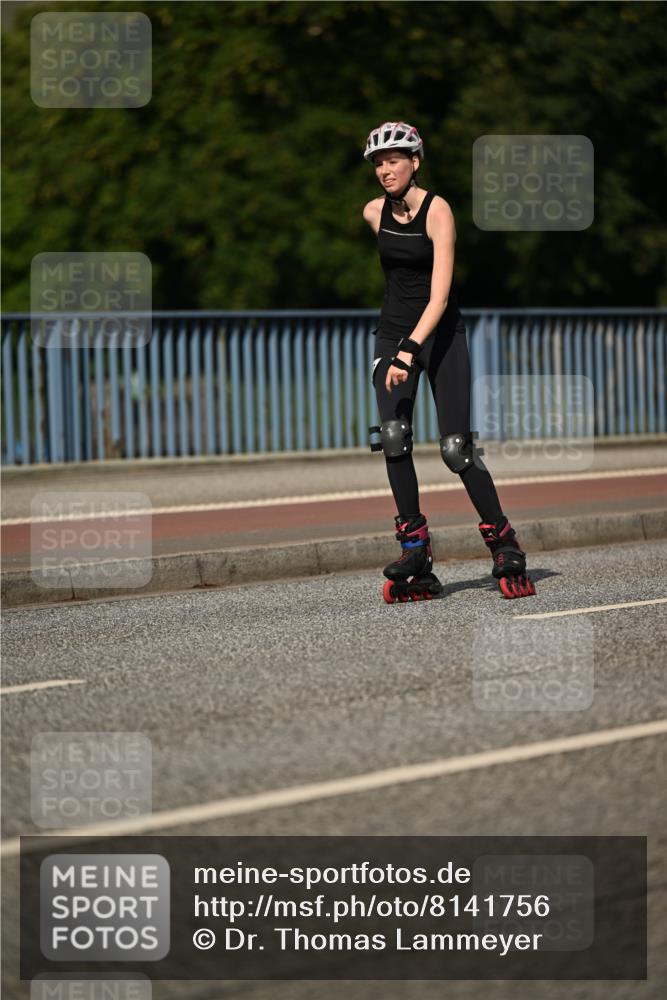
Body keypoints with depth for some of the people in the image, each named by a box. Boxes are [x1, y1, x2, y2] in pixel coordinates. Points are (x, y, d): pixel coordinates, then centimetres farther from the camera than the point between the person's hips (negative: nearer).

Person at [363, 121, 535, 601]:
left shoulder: (437, 210, -17)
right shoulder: (374, 213, 1)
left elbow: (439, 295, -24)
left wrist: (411, 349, -35)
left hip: (442, 333, -5)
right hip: (394, 332, 5)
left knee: (457, 448, -9)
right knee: (393, 437, -14)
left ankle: (504, 543, 6)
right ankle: (415, 547, -6)